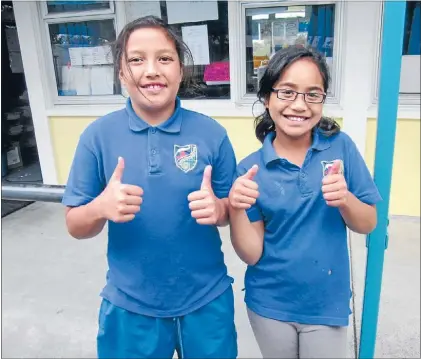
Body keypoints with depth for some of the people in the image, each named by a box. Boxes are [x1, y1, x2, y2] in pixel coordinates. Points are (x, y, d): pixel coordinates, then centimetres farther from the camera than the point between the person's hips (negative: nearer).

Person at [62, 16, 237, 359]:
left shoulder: (211, 133, -9)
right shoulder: (98, 135, -9)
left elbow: (233, 209, 0)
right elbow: (75, 226, -4)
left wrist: (218, 209, -23)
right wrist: (101, 207, -26)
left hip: (207, 299, 1)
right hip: (130, 305, 0)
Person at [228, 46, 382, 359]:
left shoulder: (341, 147, -11)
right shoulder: (251, 169, -12)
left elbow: (368, 224, -4)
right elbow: (251, 254, -12)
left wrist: (344, 199, -24)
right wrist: (236, 208, -29)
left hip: (327, 304, 0)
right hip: (269, 306, 0)